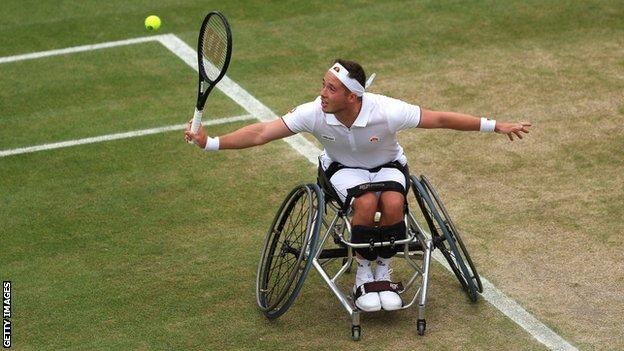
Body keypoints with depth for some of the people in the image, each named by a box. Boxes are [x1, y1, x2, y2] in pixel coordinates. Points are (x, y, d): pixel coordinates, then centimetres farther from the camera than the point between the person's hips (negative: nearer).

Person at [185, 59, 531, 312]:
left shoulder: (386, 111, -31)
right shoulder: (313, 113, -27)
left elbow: (441, 119, -23)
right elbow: (261, 132, -26)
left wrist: (496, 126, -20)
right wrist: (210, 142, -36)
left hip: (387, 165, 0)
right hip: (342, 167, 0)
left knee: (393, 203, -34)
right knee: (366, 202, -34)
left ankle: (383, 272, -9)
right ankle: (362, 275, -11)